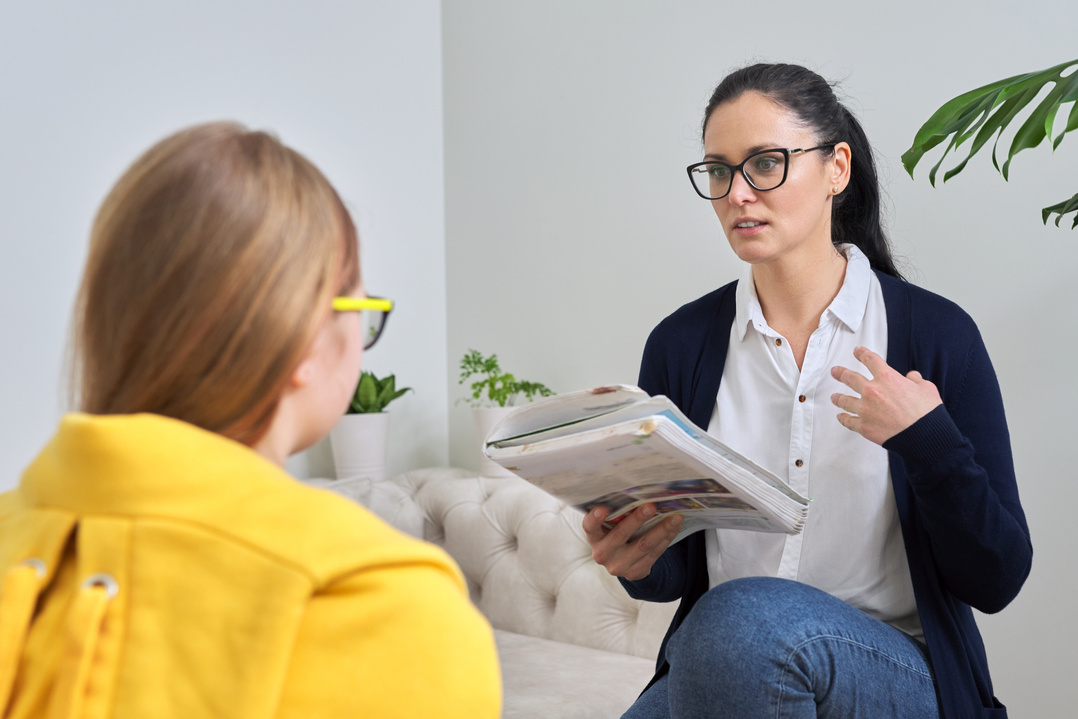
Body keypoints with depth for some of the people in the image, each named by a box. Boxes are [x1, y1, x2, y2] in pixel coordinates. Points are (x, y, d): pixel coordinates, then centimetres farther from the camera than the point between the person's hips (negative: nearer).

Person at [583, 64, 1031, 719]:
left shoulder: (937, 334, -5)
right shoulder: (681, 344, 3)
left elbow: (996, 582, -4)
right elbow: (675, 572, 8)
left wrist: (929, 442, -20)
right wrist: (637, 563, -15)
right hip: (713, 660, 2)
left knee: (746, 617, -33)